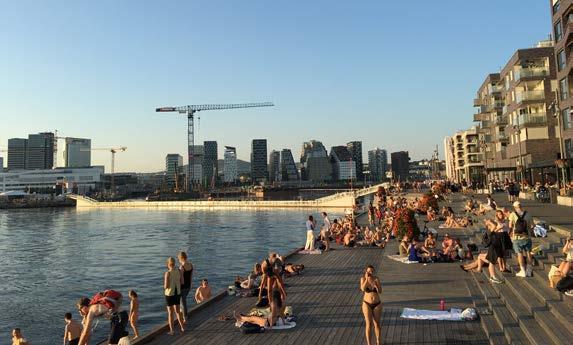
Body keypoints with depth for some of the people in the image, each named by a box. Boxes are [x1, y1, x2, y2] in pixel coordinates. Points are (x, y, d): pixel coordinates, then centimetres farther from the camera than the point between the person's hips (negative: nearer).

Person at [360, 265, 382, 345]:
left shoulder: (376, 279, -10)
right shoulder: (363, 279, -12)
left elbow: (380, 291, -16)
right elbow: (363, 289, -28)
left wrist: (376, 285, -35)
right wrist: (366, 279, -33)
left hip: (377, 304, 1)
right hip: (367, 304, -1)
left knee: (377, 324, 10)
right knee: (369, 324, -8)